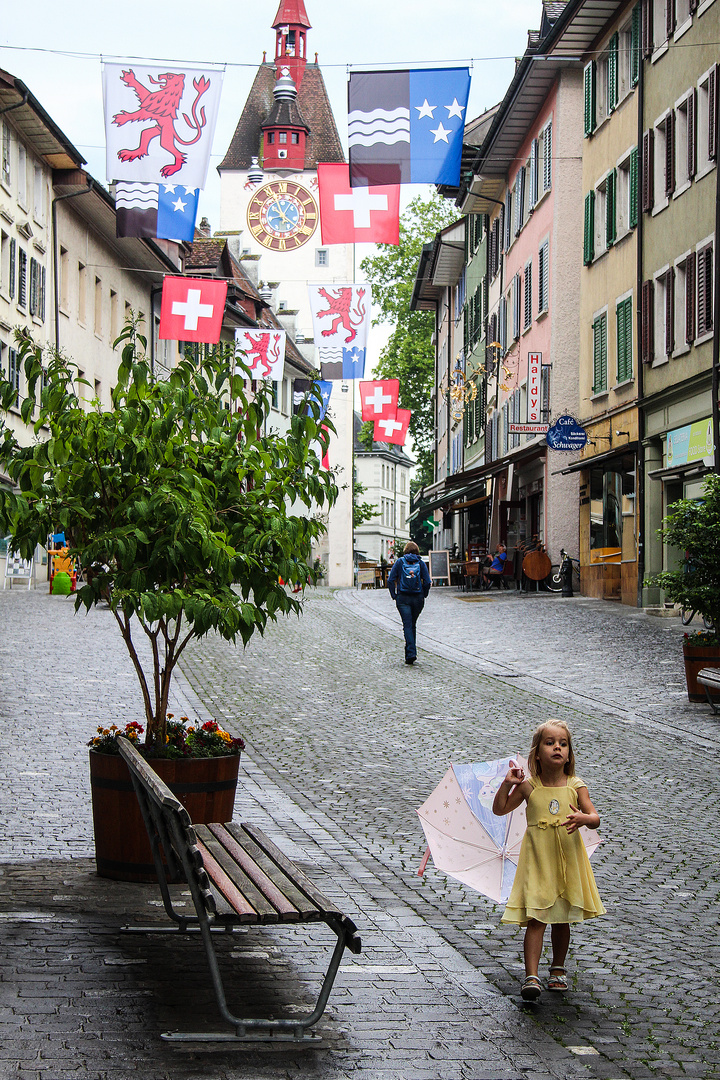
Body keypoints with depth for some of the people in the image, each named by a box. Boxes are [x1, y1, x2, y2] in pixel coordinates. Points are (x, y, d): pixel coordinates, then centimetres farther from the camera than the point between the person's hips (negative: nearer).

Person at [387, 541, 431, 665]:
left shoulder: (399, 562, 1)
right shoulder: (421, 563, 2)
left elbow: (390, 580, -4)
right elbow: (427, 582, -5)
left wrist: (394, 596, 3)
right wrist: (423, 596, 8)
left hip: (403, 598, -2)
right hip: (418, 598, 2)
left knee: (407, 625, -4)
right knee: (412, 624, 16)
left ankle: (411, 653, -18)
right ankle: (410, 652, 22)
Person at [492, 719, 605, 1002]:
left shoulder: (575, 786, -2)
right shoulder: (528, 786, -3)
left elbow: (595, 818, -7)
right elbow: (499, 810, 3)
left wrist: (582, 818, -29)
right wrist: (507, 784, -11)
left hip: (567, 859, 2)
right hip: (537, 859, -2)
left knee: (562, 919, 14)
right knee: (535, 919, -9)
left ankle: (558, 968, 32)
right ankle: (531, 976, -10)